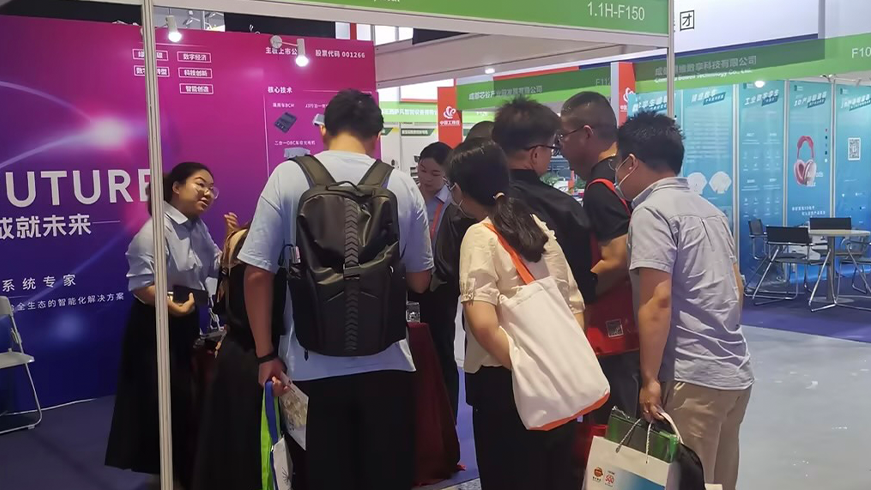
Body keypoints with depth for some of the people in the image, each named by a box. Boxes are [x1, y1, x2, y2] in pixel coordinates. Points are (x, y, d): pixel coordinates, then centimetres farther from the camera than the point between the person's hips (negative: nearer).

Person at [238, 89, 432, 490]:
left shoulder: (288, 177, -4)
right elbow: (419, 281, 9)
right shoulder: (403, 186, 1)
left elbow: (257, 273, -7)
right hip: (387, 361, 1)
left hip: (317, 363, 0)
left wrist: (266, 354, 2)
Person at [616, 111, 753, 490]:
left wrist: (650, 379, -16)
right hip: (736, 373, 9)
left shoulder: (650, 212, -11)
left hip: (693, 377, -8)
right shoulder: (710, 210, 14)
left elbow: (658, 301, -19)